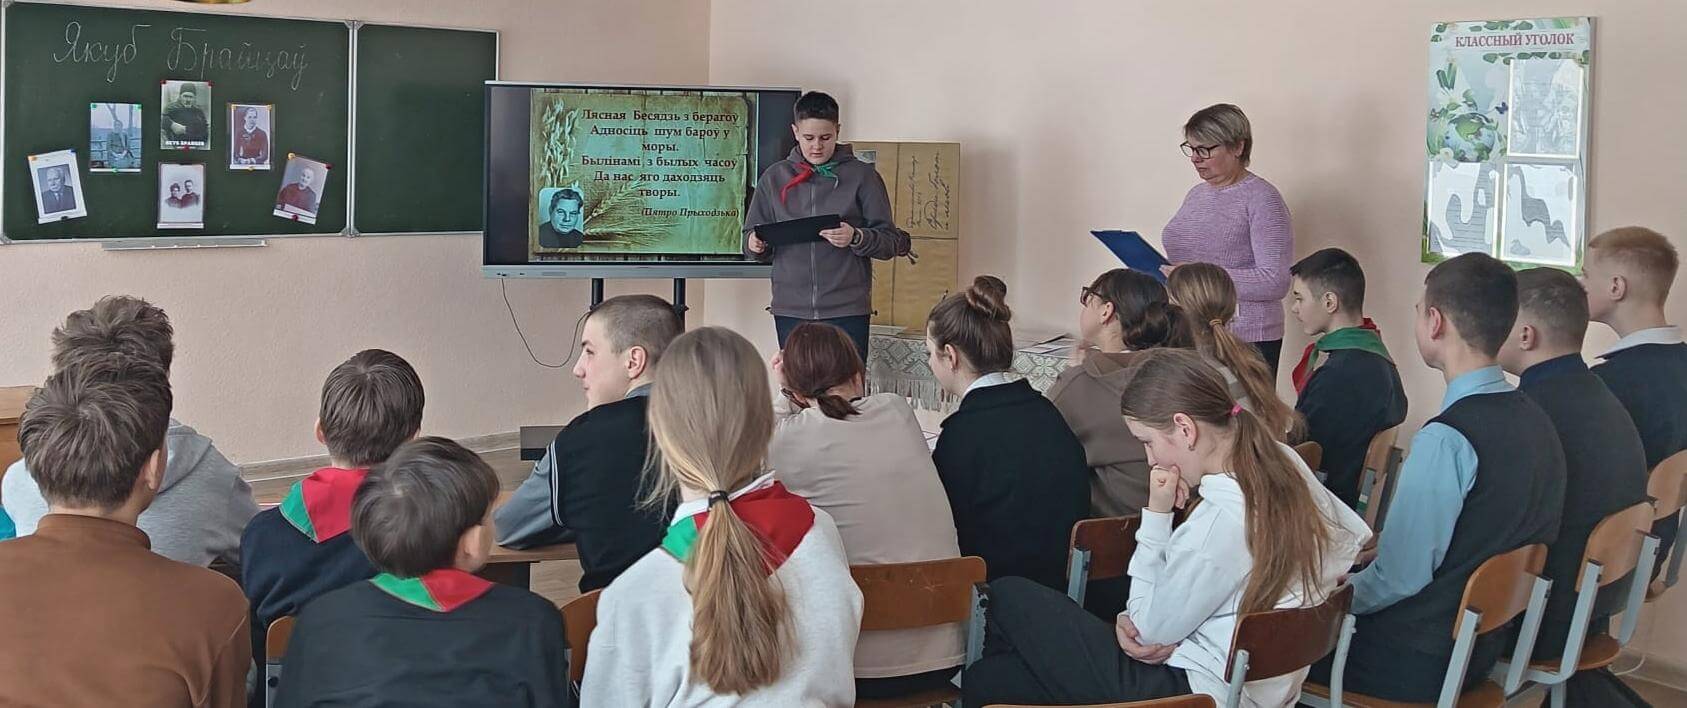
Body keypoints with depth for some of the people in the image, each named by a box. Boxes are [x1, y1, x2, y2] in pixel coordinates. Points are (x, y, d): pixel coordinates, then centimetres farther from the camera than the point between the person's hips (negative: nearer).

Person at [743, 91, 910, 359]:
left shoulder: (862, 176, 2)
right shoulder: (775, 177, 11)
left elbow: (891, 242, 0)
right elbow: (753, 235, 15)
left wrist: (856, 238, -19)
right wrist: (756, 245, -8)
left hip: (847, 310, -2)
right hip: (790, 310, 2)